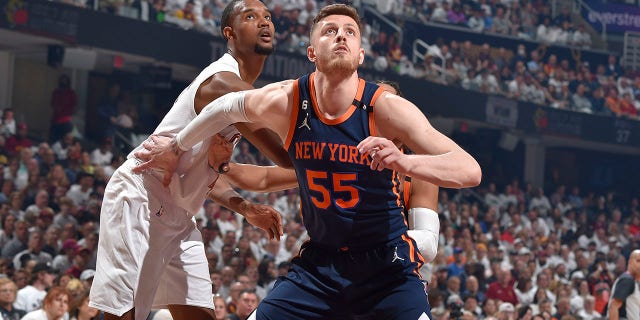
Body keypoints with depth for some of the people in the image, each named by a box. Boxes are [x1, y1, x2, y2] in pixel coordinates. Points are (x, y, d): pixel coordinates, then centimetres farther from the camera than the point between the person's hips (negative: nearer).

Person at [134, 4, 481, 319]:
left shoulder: (384, 108, -20)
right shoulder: (283, 102, -11)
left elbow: (470, 171, -28)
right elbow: (227, 107, 13)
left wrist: (405, 162, -46)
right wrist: (174, 149, 26)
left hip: (387, 266, -3)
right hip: (319, 262, 3)